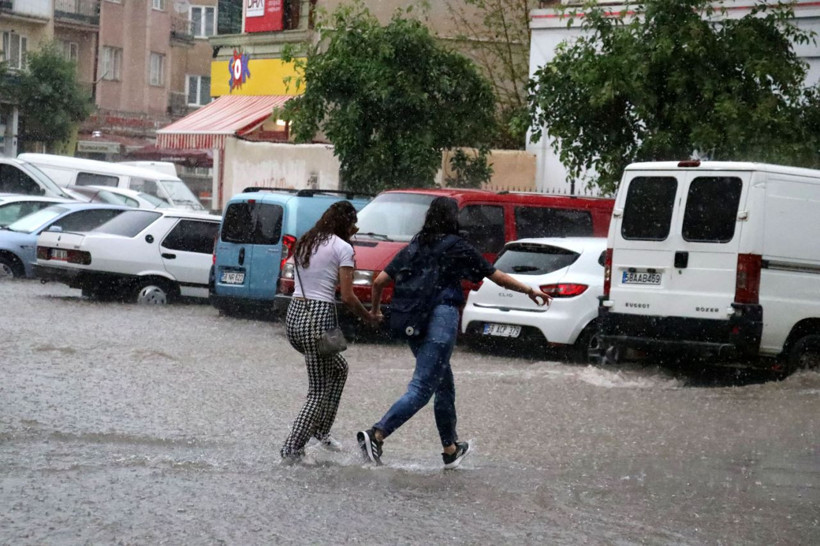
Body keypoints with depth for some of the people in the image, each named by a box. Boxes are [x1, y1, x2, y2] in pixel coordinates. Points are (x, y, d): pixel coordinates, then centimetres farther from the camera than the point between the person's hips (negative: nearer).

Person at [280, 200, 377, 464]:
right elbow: (347, 297, -10)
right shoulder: (342, 248, -6)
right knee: (319, 392, 3)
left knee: (339, 368, 27)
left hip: (294, 314, 8)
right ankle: (292, 448, -2)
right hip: (319, 317, -8)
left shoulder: (305, 242, 14)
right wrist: (369, 317, 6)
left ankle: (321, 431, 25)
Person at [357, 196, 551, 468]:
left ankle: (451, 449, 28)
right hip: (441, 319, -7)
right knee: (421, 389, -9)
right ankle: (376, 434, -24)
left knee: (444, 387, 20)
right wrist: (530, 290, 17)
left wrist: (375, 309, 29)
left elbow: (380, 281, 10)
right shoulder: (458, 248, -2)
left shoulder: (413, 247, 11)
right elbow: (498, 277, 3)